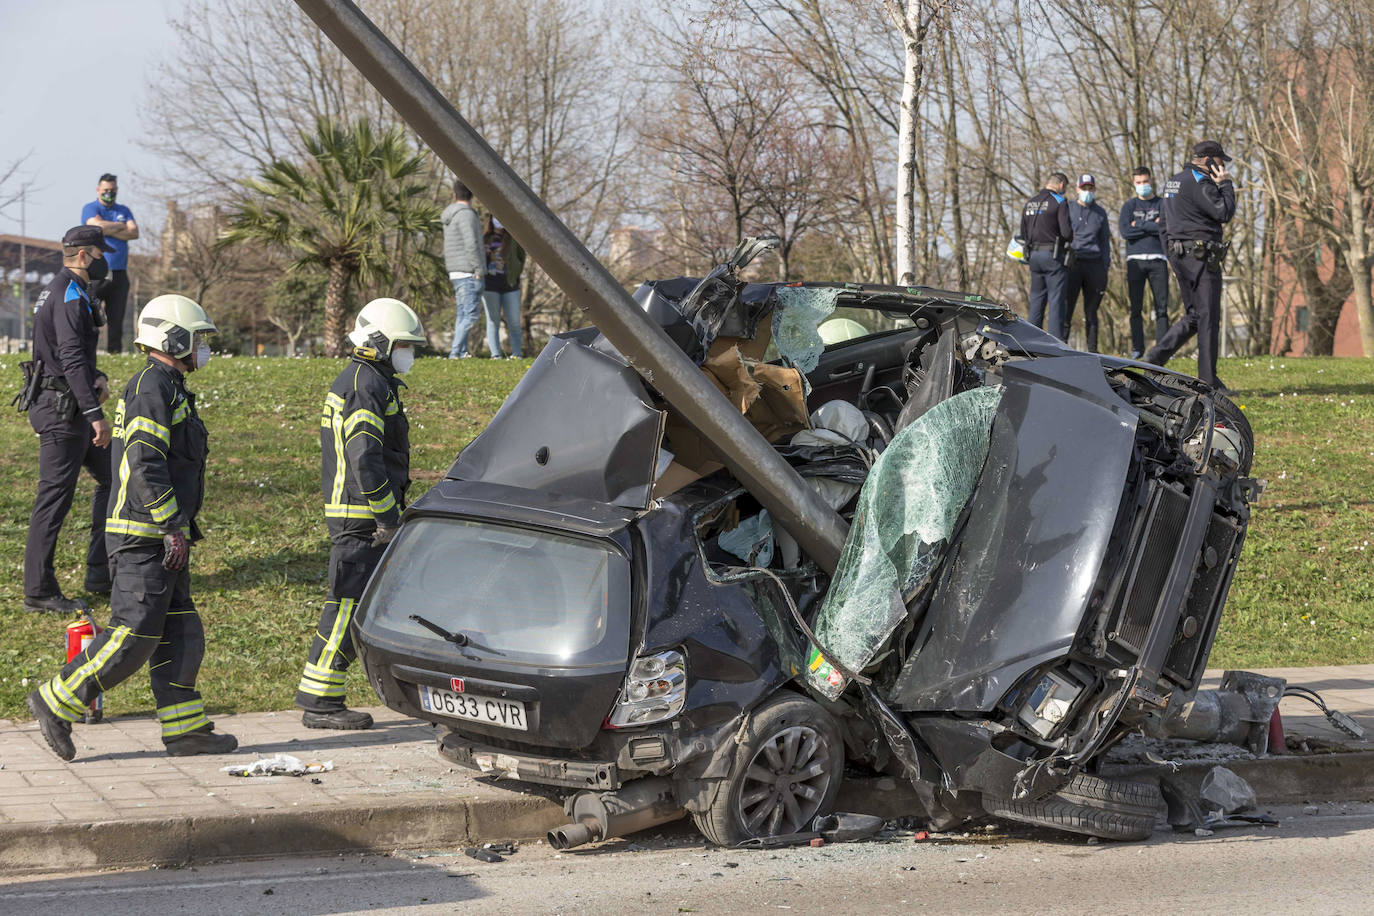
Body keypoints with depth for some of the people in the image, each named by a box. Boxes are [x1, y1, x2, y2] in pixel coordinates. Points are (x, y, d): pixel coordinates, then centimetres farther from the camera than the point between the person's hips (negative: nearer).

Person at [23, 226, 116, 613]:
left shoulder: (59, 291, 16)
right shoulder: (70, 295, -17)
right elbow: (71, 358, -26)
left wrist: (97, 377, 10)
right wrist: (96, 414, -30)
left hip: (68, 407, 11)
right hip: (61, 408, -11)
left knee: (111, 476, 16)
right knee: (54, 497, -6)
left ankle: (101, 574, 19)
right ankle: (39, 592, 0)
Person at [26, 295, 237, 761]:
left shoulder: (167, 389, 19)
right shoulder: (152, 387, -14)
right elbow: (144, 466, -23)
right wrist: (174, 527, -23)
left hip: (161, 537, 11)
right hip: (146, 536, -11)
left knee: (179, 635, 8)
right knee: (133, 636, -10)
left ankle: (185, 730, 9)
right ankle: (56, 703, -1)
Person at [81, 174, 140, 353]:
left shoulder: (124, 211, 19)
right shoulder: (90, 209, 6)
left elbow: (134, 233, 3)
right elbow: (98, 226, -14)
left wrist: (109, 230, -5)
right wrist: (122, 226, 1)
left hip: (119, 272, 4)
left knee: (116, 316, 3)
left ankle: (115, 351, 4)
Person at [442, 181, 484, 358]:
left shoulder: (450, 216, 16)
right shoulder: (466, 214, -13)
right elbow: (471, 244, -20)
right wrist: (479, 270, -17)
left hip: (456, 273, 9)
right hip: (469, 272, -9)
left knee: (463, 314, 11)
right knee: (470, 314, -11)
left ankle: (462, 352, 11)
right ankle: (455, 352, -17)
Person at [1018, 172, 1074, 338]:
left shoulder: (1030, 203, 13)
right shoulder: (1058, 202, -8)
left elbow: (1023, 234, 14)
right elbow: (1066, 232, -15)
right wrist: (1072, 235, 5)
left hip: (1034, 255, 6)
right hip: (1053, 256, -6)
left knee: (1036, 300, 11)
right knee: (1057, 300, -4)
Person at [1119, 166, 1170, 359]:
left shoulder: (1163, 204, 12)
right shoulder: (1129, 206, 12)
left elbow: (1166, 227, -5)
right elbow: (1125, 232, -3)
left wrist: (1138, 226, -3)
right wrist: (1153, 227, -3)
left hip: (1157, 260, 0)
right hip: (1135, 260, 0)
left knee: (1162, 307, -4)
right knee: (1136, 307, -1)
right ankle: (1137, 348, 2)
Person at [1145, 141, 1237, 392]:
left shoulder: (1174, 182, 18)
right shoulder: (1199, 184, -13)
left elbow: (1164, 218, 21)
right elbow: (1224, 213, -18)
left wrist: (1173, 257, 23)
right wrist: (1225, 184, -5)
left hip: (1178, 255, 10)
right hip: (1201, 256, -9)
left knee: (1193, 315, 16)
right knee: (1208, 317, -5)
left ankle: (1157, 355, 2)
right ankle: (1208, 379, -4)